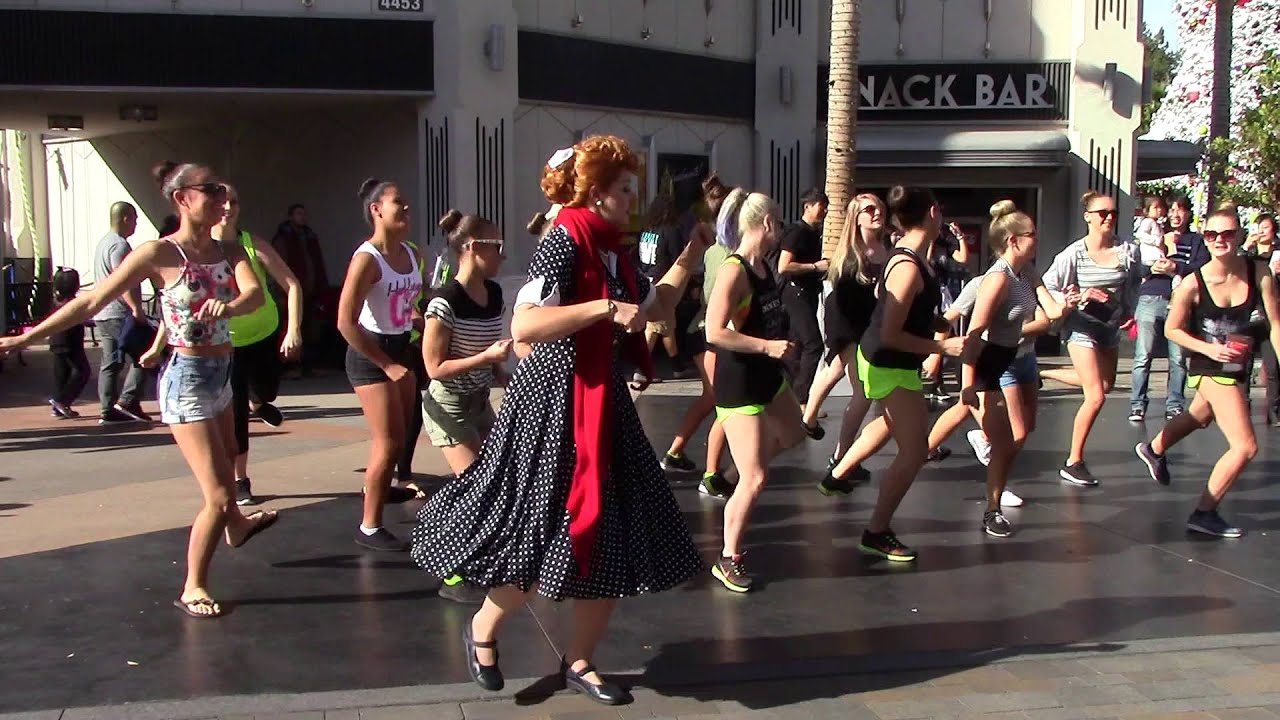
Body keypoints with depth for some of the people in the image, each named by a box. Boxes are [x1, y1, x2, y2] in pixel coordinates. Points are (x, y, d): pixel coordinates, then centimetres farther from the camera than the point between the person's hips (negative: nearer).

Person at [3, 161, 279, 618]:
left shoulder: (228, 252, 2)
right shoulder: (159, 254, -14)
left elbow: (255, 293, -17)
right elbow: (92, 301, -12)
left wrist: (231, 305, -40)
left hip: (221, 374, 7)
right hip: (187, 378, -7)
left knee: (226, 460, 32)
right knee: (219, 495, -10)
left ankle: (235, 526, 62)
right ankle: (192, 588, 8)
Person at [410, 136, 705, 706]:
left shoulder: (611, 251, 11)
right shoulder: (563, 243, -16)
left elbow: (653, 307, 25)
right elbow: (523, 326, -28)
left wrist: (689, 258, 17)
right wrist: (605, 308, -29)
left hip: (603, 404, 9)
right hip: (555, 406, -9)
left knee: (615, 540, 8)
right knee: (546, 535, -3)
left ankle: (578, 662, 22)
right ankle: (483, 631, 24)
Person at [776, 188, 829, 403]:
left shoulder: (814, 232, 15)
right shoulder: (796, 232, -13)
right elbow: (783, 267, -22)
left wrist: (824, 267, 12)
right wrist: (815, 266, -19)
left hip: (809, 292, 10)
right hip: (796, 291, -10)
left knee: (798, 345, 13)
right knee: (813, 344, -15)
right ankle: (802, 399, -13)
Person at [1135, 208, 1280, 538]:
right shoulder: (1193, 284, -22)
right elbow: (1172, 329, -8)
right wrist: (1208, 349, -22)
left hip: (1240, 370, 6)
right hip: (1212, 370, -6)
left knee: (1200, 418, 32)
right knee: (1245, 446, -12)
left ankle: (1153, 450, 61)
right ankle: (1204, 514, 4)